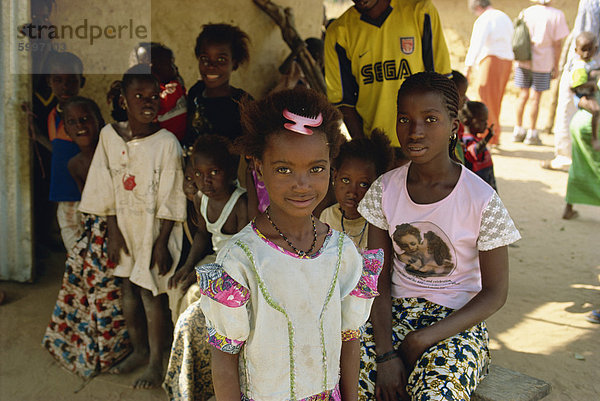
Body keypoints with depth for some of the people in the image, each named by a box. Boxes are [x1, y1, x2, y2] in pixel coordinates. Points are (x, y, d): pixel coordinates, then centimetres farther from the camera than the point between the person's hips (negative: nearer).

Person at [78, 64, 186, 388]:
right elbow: (109, 191, 2)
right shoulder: (109, 135, -4)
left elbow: (170, 201, -13)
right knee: (128, 287, 14)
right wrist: (113, 232, 1)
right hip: (124, 225, 5)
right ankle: (139, 349, 35)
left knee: (150, 292, 0)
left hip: (155, 228, -4)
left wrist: (161, 243, -13)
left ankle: (156, 363, 17)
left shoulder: (167, 143, -16)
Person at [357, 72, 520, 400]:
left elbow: (495, 293, -7)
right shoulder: (385, 189, -2)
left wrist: (423, 339, -16)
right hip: (394, 314, 3)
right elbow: (379, 280, -1)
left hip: (458, 323, -3)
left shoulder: (481, 200, -12)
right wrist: (386, 353, -15)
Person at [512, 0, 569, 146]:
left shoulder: (526, 12, -1)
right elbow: (557, 43, -9)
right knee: (535, 97, 3)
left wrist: (515, 62, 13)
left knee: (523, 96, 11)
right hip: (543, 63, -3)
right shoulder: (557, 15, -9)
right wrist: (556, 67, -1)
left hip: (523, 61, 3)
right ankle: (531, 134, 8)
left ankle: (518, 130, 15)